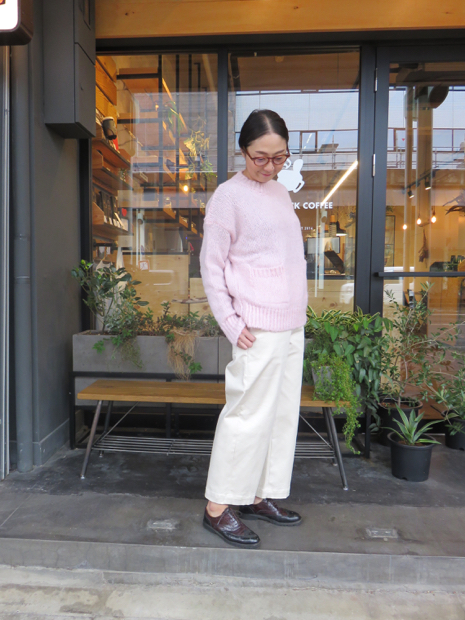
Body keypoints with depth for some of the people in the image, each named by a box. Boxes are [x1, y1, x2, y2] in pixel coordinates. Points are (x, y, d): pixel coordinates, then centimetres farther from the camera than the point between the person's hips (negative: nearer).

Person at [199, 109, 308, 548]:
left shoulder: (280, 192, 16)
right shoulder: (229, 195, -6)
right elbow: (211, 266, -7)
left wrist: (298, 313, 15)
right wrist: (230, 322, -12)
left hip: (292, 326, 8)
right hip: (258, 329, -8)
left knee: (282, 412, 12)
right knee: (248, 414, -4)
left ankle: (258, 496, 26)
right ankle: (218, 508, 11)